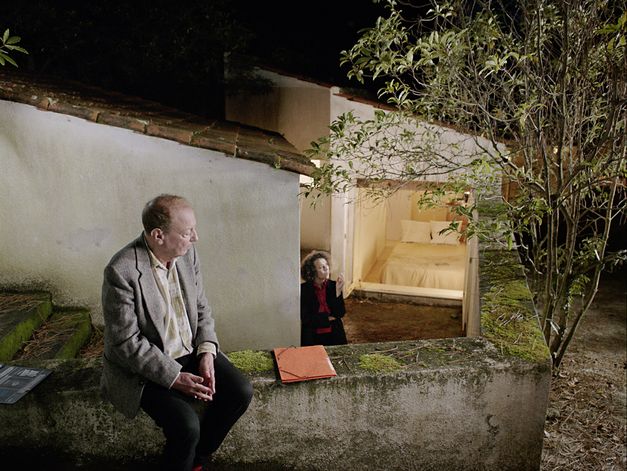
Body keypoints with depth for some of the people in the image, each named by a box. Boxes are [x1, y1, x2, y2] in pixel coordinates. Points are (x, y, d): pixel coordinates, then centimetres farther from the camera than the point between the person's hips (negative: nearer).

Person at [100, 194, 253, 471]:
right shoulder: (121, 271, -23)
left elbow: (201, 308, 6)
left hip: (190, 352, 6)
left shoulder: (187, 253, -4)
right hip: (144, 367, -6)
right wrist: (175, 377, -23)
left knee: (240, 391, -8)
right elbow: (126, 342, -21)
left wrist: (206, 352, -9)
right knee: (185, 424, -25)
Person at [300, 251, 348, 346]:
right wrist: (328, 318, -6)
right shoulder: (303, 289, -4)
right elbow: (305, 318, -8)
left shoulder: (333, 285, 1)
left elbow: (341, 313, -4)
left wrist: (338, 292, -14)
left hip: (334, 335, 2)